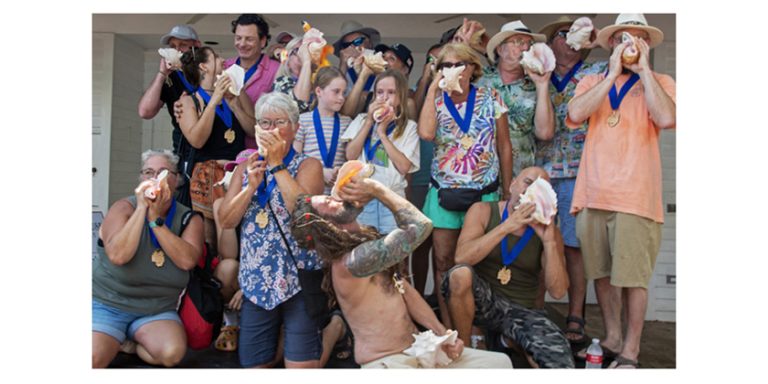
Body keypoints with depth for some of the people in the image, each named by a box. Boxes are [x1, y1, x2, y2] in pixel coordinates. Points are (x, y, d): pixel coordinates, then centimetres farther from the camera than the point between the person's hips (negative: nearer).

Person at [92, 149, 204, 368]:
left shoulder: (189, 219, -1)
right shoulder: (123, 208, -6)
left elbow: (187, 260, -21)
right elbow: (118, 256, -25)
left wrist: (156, 219, -22)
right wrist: (141, 208, -24)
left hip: (157, 311, 3)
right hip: (108, 304, -2)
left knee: (173, 353, -25)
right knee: (93, 359, -27)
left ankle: (129, 342, 5)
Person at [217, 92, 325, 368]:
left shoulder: (308, 165, 1)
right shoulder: (246, 167, 12)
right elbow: (226, 221, 4)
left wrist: (277, 164, -14)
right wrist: (251, 184, -10)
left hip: (299, 279, -4)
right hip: (256, 282, 4)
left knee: (302, 365, -8)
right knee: (253, 364, 9)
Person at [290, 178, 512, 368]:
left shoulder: (366, 242, 7)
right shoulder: (351, 262, -25)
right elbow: (421, 226, -26)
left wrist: (442, 333, -2)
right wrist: (376, 189, -18)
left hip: (417, 349, 9)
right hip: (386, 363, -9)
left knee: (500, 362, 5)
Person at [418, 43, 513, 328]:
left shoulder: (490, 99, 0)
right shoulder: (435, 101, 1)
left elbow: (504, 146, 5)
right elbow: (426, 133, -22)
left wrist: (508, 191, 4)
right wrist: (433, 88, -14)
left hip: (485, 193, 0)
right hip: (445, 193, 1)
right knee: (443, 261, 3)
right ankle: (447, 329, 15)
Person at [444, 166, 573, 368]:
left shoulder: (549, 231, 0)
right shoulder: (483, 211, -4)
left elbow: (557, 291, -9)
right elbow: (462, 258, -21)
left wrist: (549, 241, -20)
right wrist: (507, 226, -25)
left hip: (522, 310, 2)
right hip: (483, 300, -2)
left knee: (560, 363, -21)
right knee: (461, 274, -35)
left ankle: (511, 340, 12)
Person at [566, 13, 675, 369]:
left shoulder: (659, 82, 9)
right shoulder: (592, 82, 14)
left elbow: (666, 118, -12)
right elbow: (575, 114, -7)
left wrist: (643, 69, -6)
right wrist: (613, 72, -6)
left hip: (634, 196, -2)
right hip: (592, 193, 3)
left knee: (633, 277, -1)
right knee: (602, 273, 11)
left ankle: (630, 351, 12)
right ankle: (612, 338, 27)